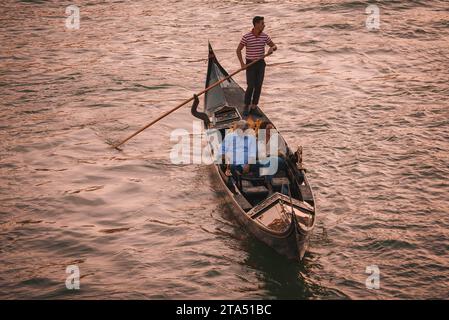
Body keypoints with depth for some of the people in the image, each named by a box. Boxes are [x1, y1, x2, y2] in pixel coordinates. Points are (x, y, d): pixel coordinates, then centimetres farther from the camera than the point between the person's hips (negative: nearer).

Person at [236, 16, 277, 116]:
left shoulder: (265, 36, -2)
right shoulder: (246, 37, -14)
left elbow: (274, 46, 7)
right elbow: (238, 50, -7)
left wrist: (272, 48, -19)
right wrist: (242, 63, -17)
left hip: (261, 64, 4)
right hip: (250, 64, -4)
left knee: (258, 86, 2)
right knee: (251, 86, -9)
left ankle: (254, 107, 13)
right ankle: (246, 107, 6)